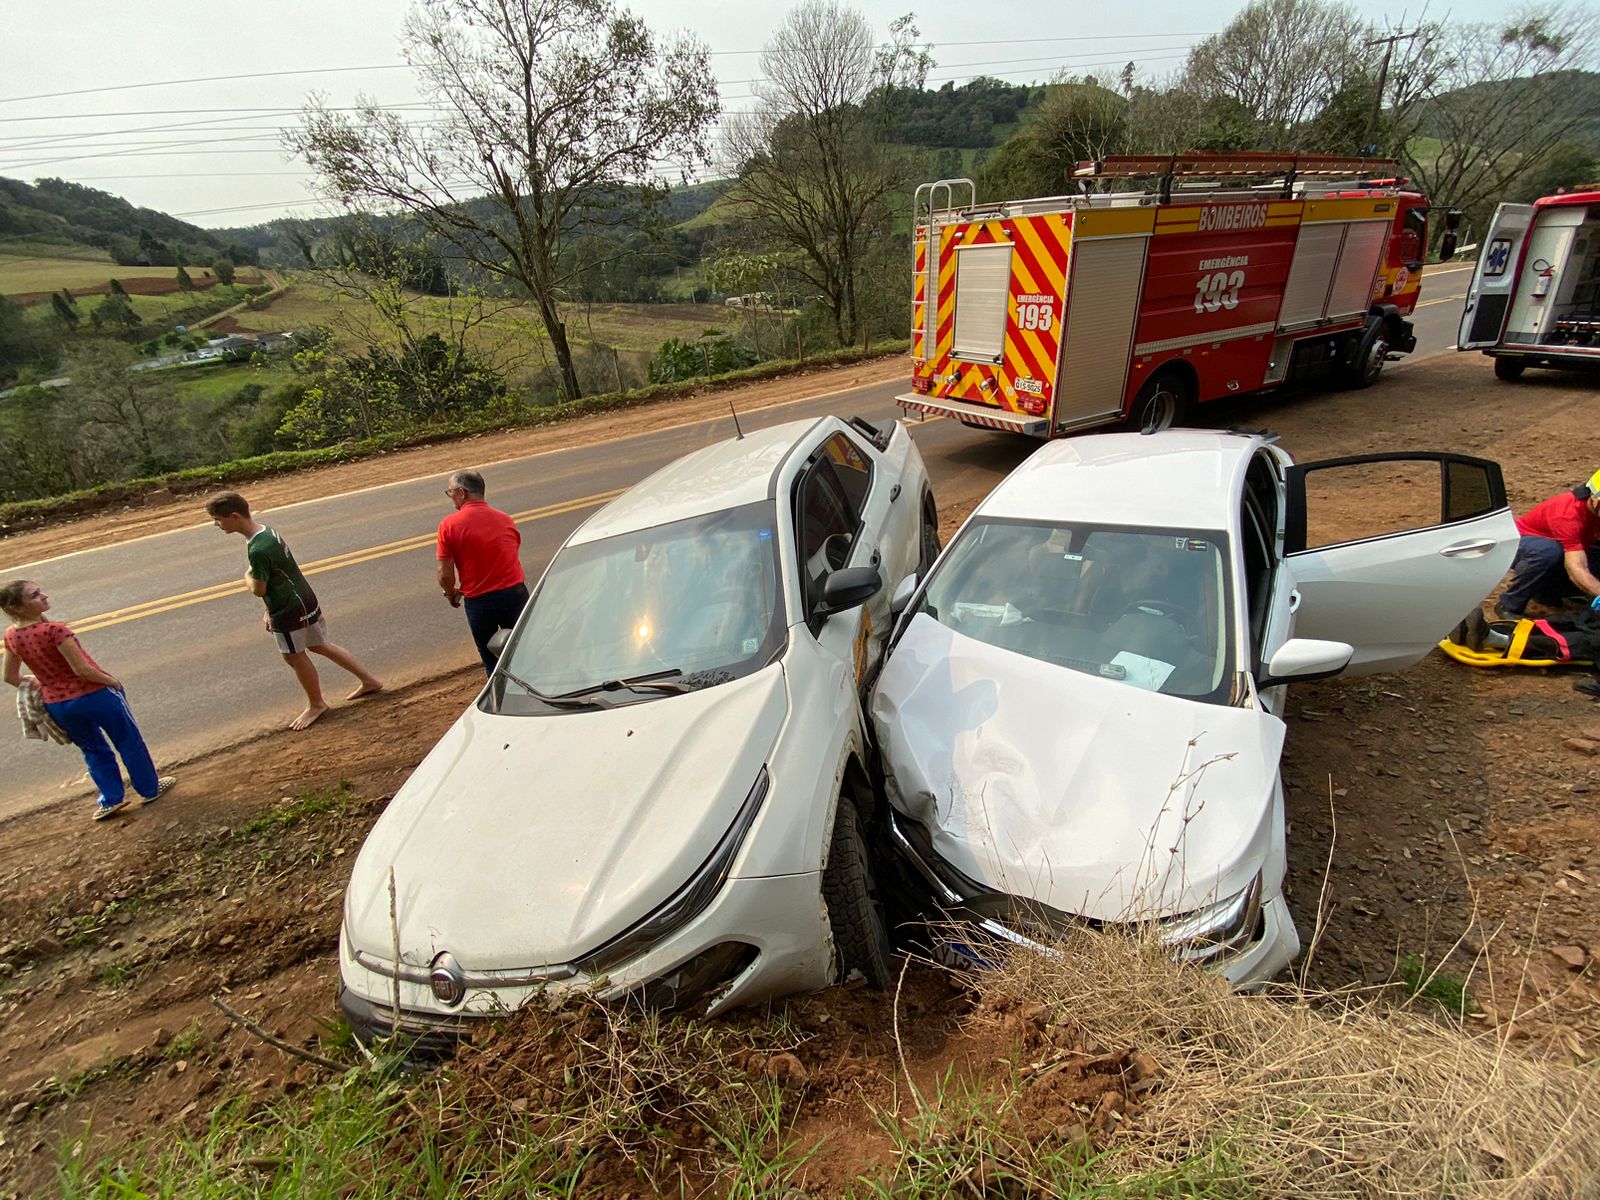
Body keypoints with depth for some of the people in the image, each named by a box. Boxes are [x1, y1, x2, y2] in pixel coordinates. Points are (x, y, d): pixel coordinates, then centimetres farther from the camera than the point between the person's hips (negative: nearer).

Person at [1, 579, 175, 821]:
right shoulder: (54, 630, -26)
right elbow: (81, 669, -25)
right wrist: (111, 680, -9)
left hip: (56, 705, 6)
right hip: (94, 694, -6)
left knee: (93, 750, 25)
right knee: (129, 742, 15)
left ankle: (111, 799, 28)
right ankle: (150, 788, 27)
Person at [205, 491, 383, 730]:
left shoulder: (258, 550, -30)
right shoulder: (266, 531, 2)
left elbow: (258, 589, -19)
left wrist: (247, 576, 2)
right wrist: (270, 610, 14)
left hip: (290, 611, -9)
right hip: (303, 600, 9)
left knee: (294, 656, 11)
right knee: (320, 645, 22)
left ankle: (316, 704, 31)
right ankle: (369, 681, 31)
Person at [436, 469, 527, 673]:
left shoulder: (449, 525, -9)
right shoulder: (505, 519, 6)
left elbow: (445, 575, -9)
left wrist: (451, 595, 11)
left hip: (479, 602, -3)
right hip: (515, 593, 3)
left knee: (491, 660, 17)